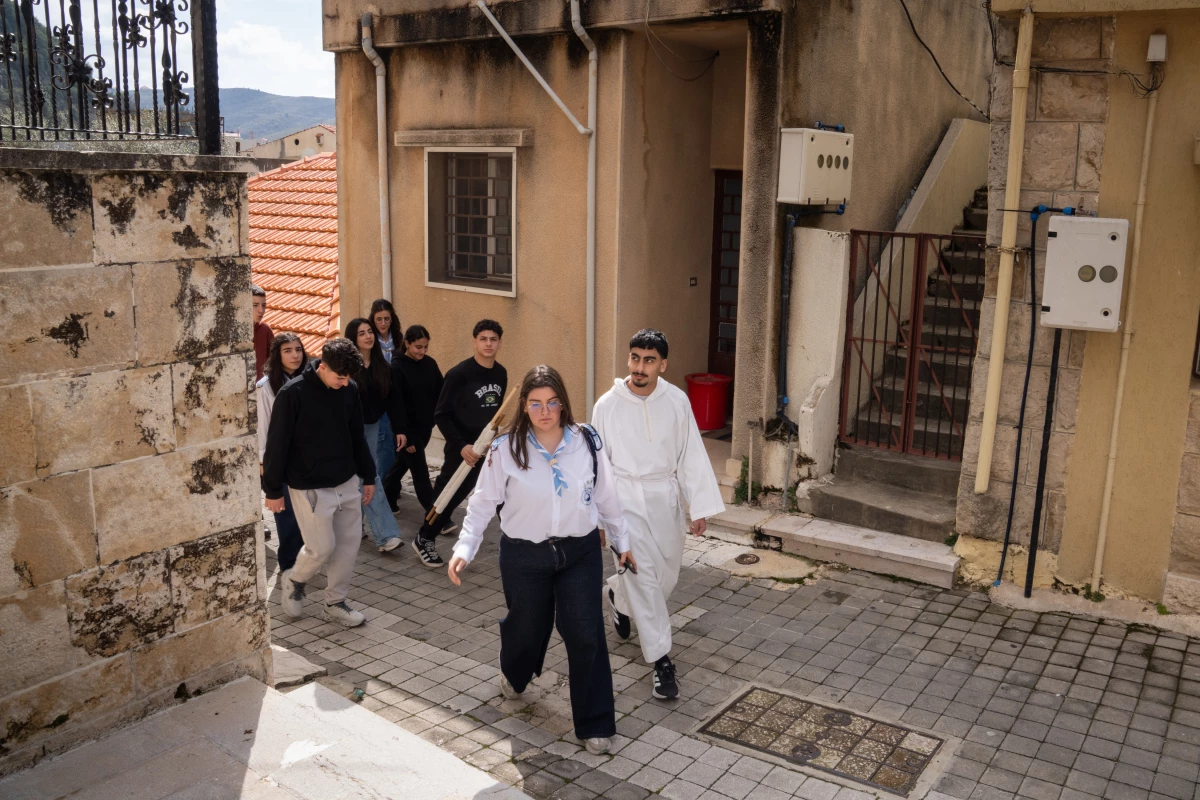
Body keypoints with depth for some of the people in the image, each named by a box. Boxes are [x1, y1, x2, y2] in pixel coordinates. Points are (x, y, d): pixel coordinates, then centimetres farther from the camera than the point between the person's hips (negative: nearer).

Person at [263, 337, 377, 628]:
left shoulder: (349, 391, -1)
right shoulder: (293, 393, -17)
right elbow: (277, 443, -12)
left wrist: (368, 476, 14)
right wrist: (273, 490, -9)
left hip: (347, 483, 5)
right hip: (309, 487, -5)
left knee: (348, 545, 8)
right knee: (322, 547, -2)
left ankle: (335, 603, 24)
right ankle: (292, 580, 29)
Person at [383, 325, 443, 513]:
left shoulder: (430, 363, 1)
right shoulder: (397, 368, -15)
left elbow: (440, 393, 7)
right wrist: (406, 437, -16)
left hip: (425, 426, 6)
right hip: (407, 428, -6)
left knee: (403, 463, 20)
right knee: (420, 472, -1)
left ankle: (387, 500, 39)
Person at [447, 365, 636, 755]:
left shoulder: (586, 443, -8)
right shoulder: (506, 449, -12)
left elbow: (606, 496, 4)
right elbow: (483, 503, -5)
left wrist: (621, 541, 11)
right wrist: (464, 549, -14)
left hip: (580, 552, 1)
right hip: (524, 556, 0)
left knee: (586, 637, -2)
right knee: (526, 628, 17)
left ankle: (594, 724, 15)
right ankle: (513, 675, 54)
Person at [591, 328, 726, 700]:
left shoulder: (677, 401, -7)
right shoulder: (608, 405, -10)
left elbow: (692, 455, -1)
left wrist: (700, 506, -1)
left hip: (665, 497, 3)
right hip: (624, 498, -3)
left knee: (666, 575, 14)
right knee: (642, 575, -8)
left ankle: (618, 597, 46)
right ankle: (661, 660, 1)